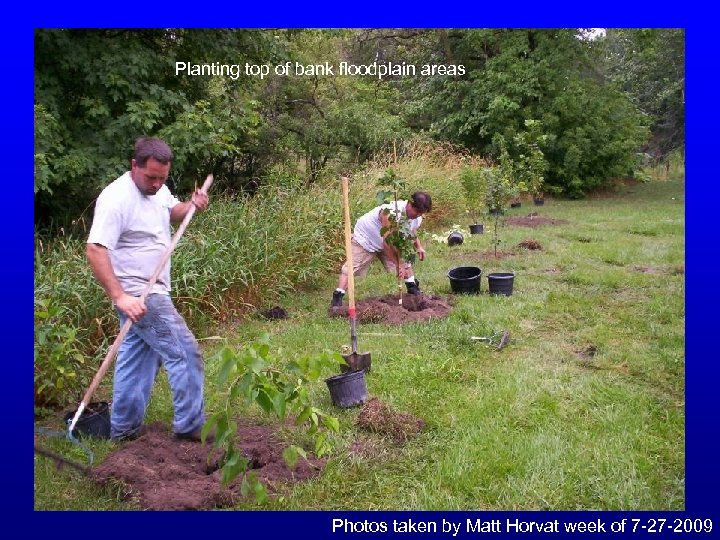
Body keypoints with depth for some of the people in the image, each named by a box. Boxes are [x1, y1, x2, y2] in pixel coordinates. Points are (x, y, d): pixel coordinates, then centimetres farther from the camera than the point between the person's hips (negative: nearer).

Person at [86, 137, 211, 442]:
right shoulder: (116, 198, -21)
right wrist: (119, 296, -33)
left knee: (137, 358, 16)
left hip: (152, 291, 9)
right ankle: (190, 425, 7)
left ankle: (124, 427, 27)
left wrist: (191, 206, 3)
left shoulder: (158, 190, 5)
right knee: (185, 353, -6)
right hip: (138, 296, -9)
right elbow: (95, 251, -27)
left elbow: (170, 213, 26)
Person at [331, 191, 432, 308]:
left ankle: (413, 288, 22)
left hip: (385, 242, 7)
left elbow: (411, 231, 11)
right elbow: (387, 242, -41)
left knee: (405, 259, 5)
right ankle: (337, 297, -16)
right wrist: (398, 264, -38)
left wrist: (418, 246, -6)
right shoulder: (391, 214, -41)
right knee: (352, 266, -14)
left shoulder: (417, 218, -14)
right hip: (365, 237, -7)